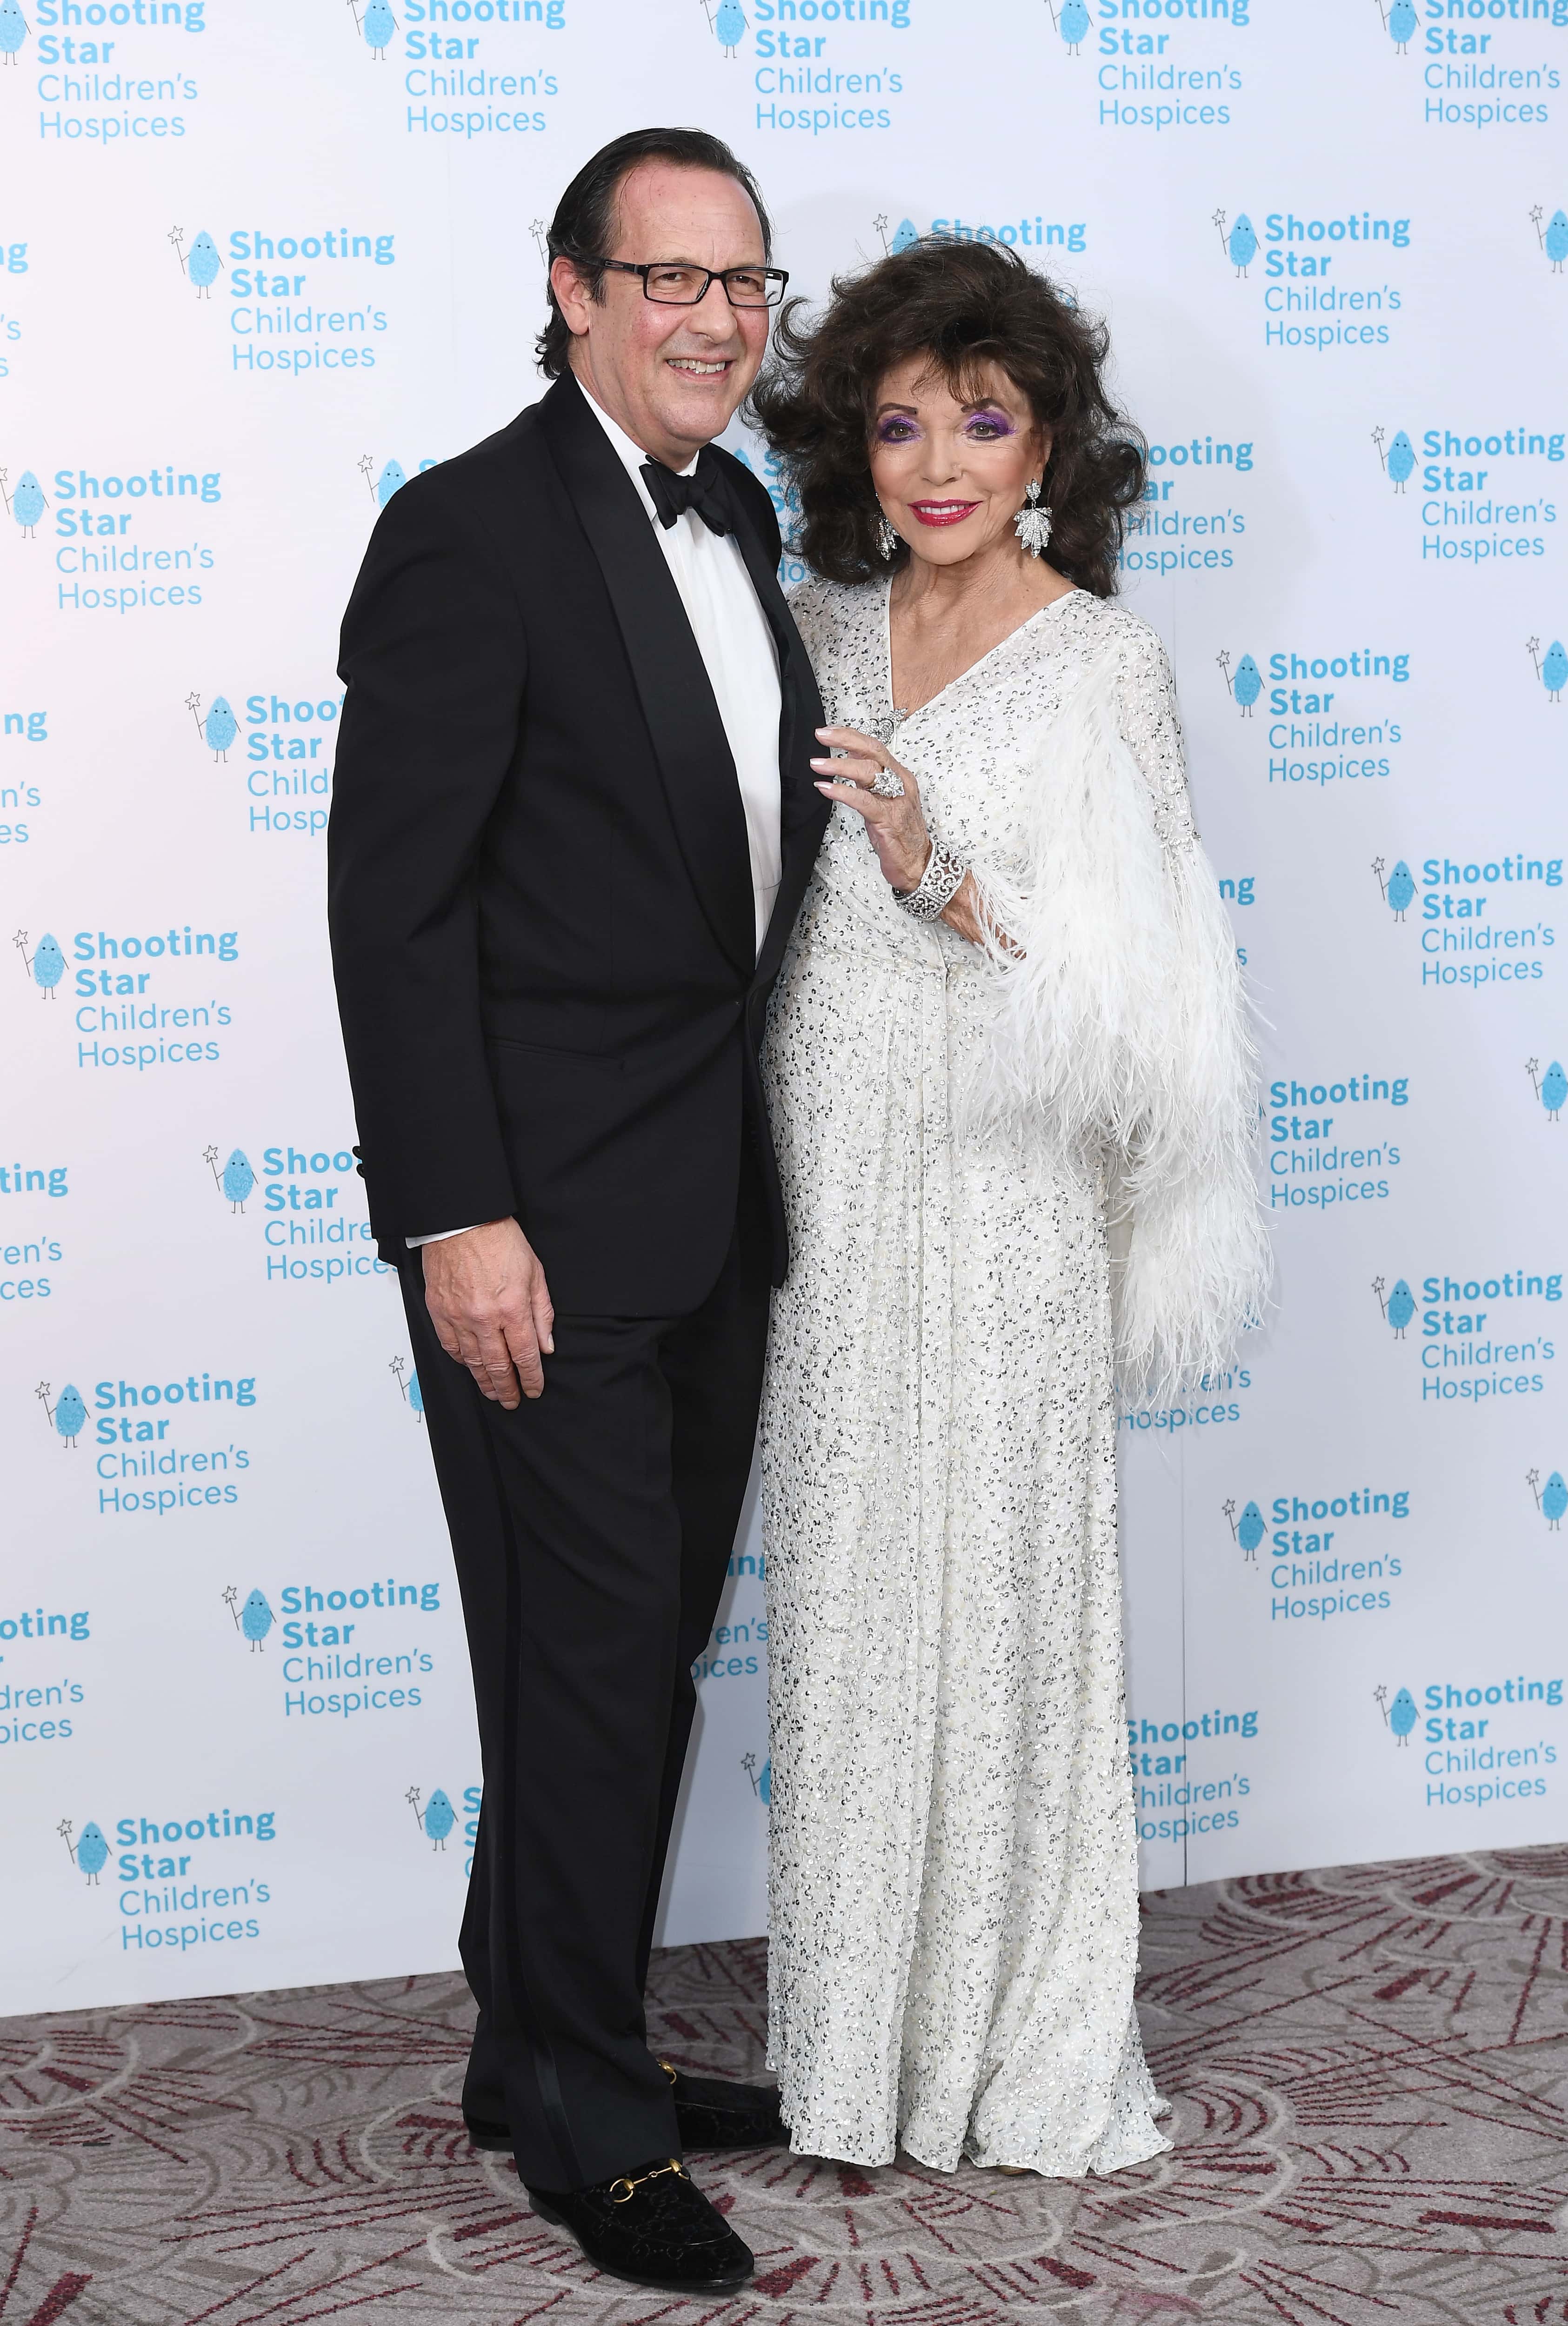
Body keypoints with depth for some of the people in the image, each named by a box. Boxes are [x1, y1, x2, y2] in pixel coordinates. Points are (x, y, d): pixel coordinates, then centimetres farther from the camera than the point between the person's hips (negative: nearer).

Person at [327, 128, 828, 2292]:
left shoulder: (737, 516, 12)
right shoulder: (472, 530, -13)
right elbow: (395, 900, -17)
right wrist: (454, 1216, -21)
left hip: (716, 1211, 8)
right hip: (552, 1222, -8)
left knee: (648, 1645, 16)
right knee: (589, 1658, 0)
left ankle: (546, 2042, 31)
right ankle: (581, 2116, 14)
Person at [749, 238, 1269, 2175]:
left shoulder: (1100, 664, -8)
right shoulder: (820, 628, 7)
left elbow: (1133, 983, -14)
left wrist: (942, 877, -25)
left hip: (996, 1196, -5)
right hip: (824, 1184, 5)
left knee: (996, 1601, 2)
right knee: (845, 1599, 11)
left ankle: (1024, 2054, 19)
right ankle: (856, 2032, 25)